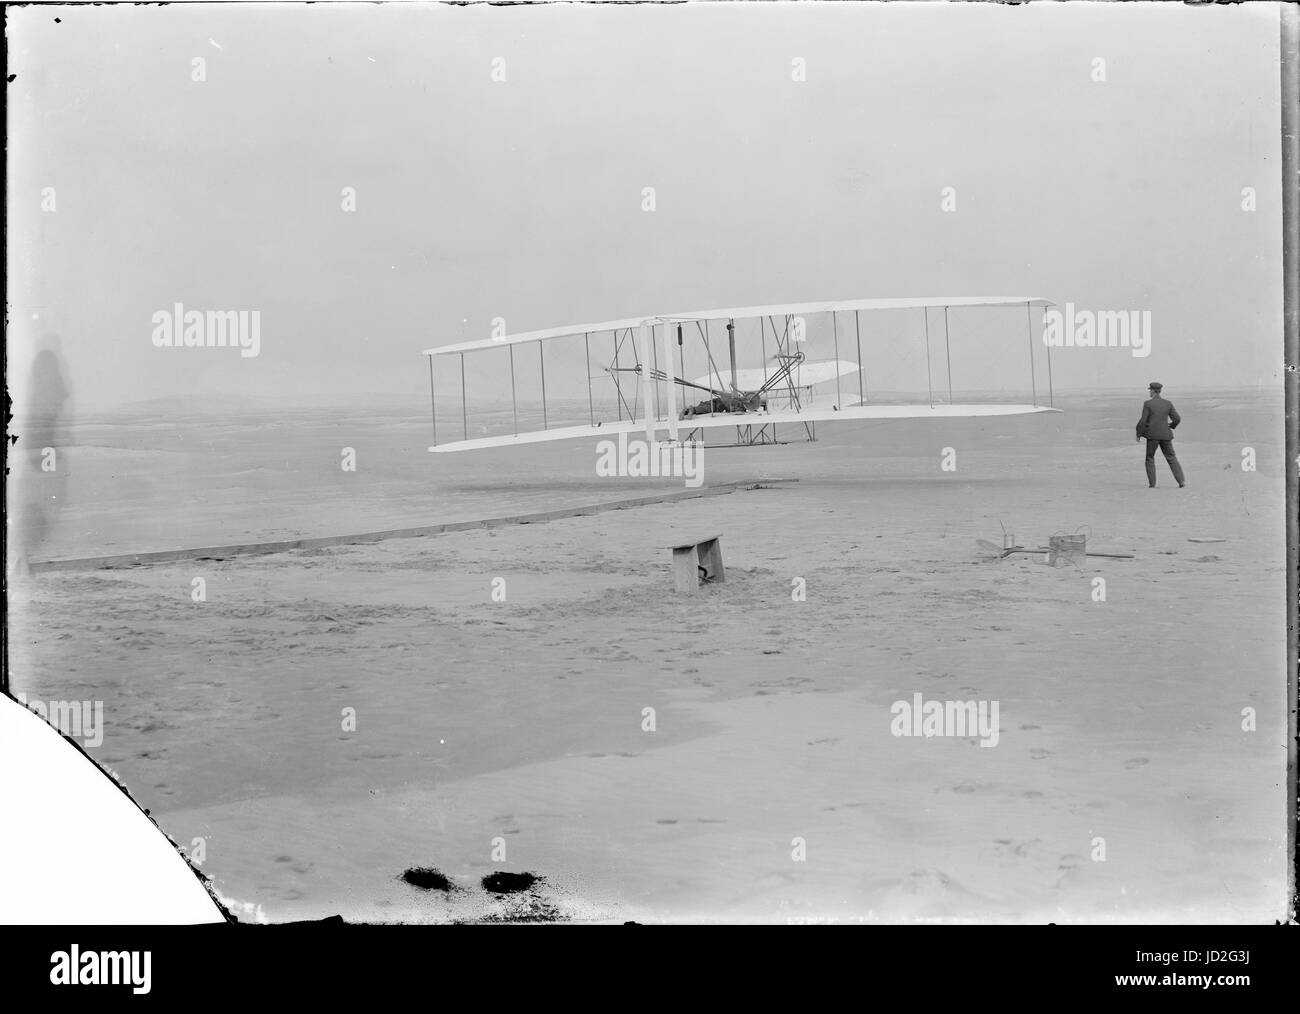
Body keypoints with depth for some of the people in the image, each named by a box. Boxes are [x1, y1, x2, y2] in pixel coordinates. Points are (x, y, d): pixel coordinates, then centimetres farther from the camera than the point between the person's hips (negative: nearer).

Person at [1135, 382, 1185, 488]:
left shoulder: (1148, 404, -8)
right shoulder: (1168, 404, 3)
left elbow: (1143, 421, -11)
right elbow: (1177, 418, 1)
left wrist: (1138, 434, 0)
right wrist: (1172, 426, 22)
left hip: (1152, 435, -3)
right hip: (1165, 435, 3)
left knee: (1150, 458, 11)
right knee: (1171, 458, 10)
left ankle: (1152, 483, 7)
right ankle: (1181, 481, 2)